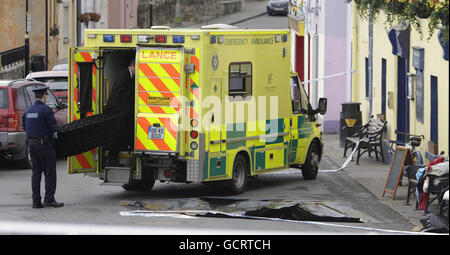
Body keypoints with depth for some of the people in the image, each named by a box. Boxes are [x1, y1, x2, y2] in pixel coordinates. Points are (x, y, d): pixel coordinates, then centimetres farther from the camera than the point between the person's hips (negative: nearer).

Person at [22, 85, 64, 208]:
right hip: (45, 143, -7)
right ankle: (49, 199, -4)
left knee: (36, 173, 10)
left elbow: (24, 126, 16)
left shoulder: (28, 111, 10)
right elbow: (53, 126, -16)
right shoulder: (46, 110, -13)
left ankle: (36, 201, 8)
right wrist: (54, 134, 3)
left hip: (32, 143, 7)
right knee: (50, 173, -1)